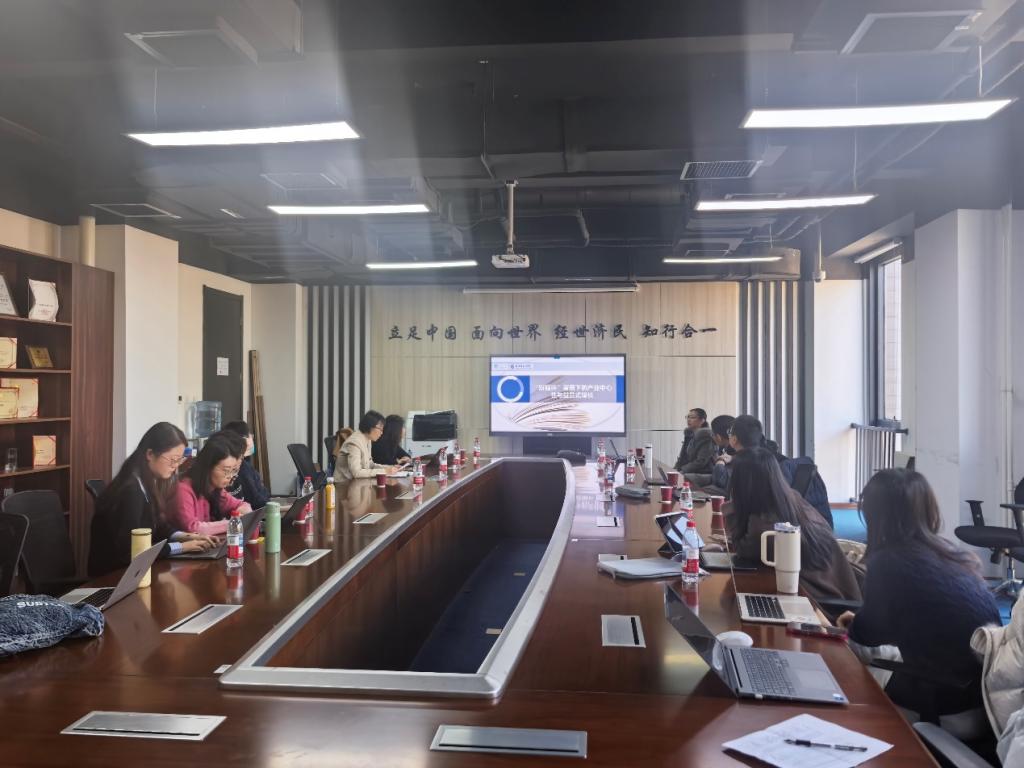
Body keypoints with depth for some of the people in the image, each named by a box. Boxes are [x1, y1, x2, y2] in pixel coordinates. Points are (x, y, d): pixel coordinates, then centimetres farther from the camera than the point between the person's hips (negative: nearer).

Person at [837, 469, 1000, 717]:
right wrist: (859, 622, 31)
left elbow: (869, 634, -3)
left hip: (951, 692, -6)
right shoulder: (946, 551, 4)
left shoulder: (888, 561, -18)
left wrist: (853, 625, 19)